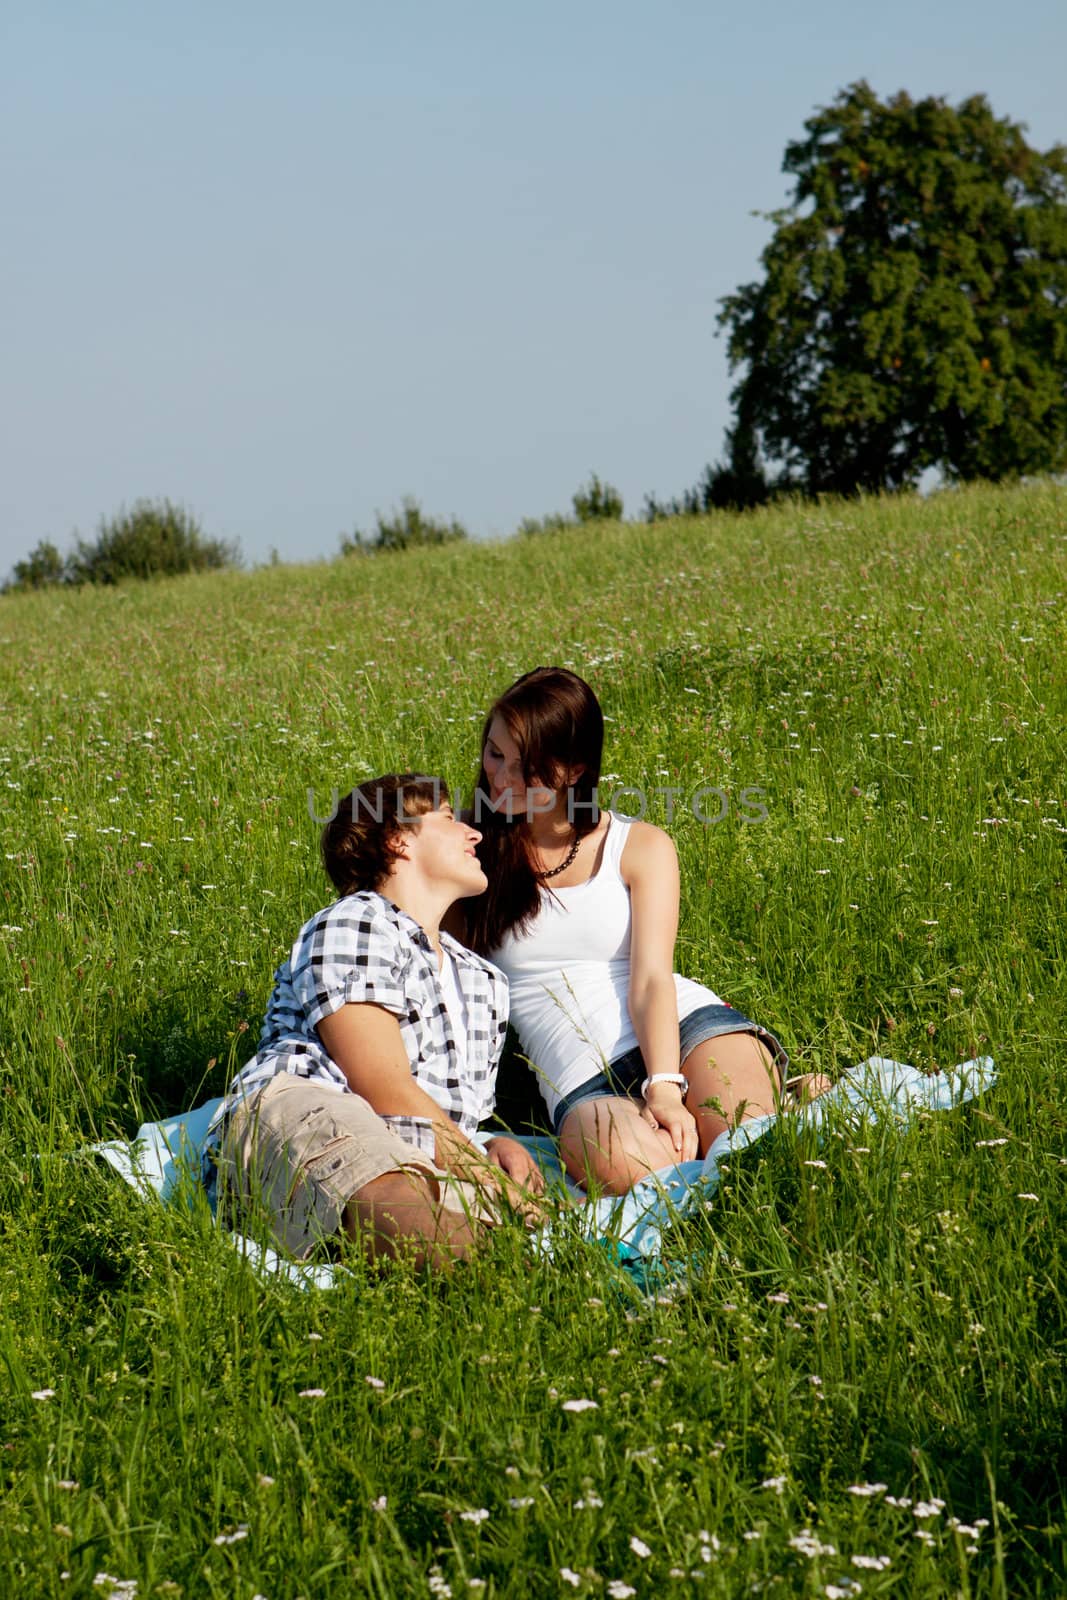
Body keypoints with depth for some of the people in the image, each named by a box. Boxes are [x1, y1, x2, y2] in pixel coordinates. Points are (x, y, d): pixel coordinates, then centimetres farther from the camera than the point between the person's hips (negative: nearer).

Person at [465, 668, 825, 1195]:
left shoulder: (641, 847, 11)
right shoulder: (473, 853, 15)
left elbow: (650, 979, -4)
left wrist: (666, 1088, -20)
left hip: (687, 1028, 0)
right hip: (587, 1082, 0)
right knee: (616, 1159, -38)